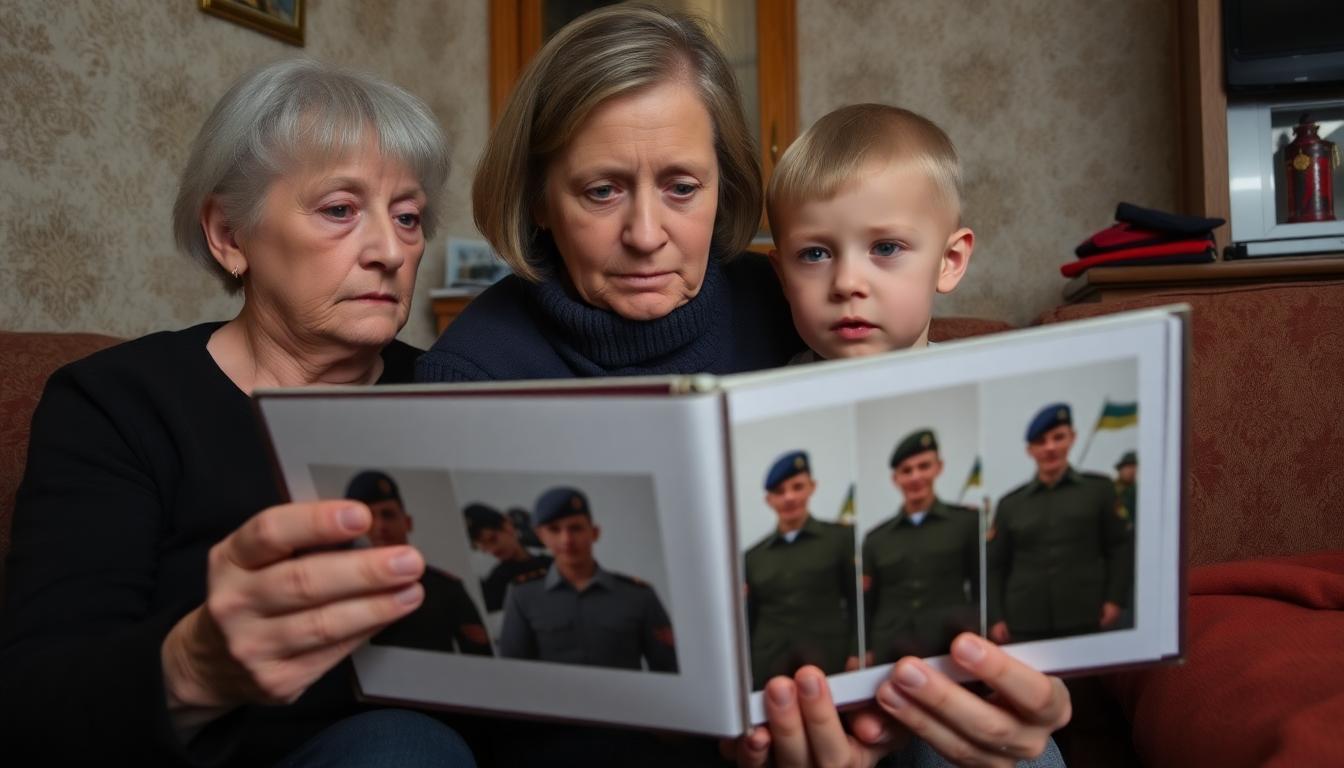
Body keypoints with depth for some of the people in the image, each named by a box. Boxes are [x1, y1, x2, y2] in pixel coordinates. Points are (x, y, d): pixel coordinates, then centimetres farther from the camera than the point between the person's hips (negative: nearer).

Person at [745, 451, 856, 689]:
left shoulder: (841, 538, 4)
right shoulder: (753, 557, 10)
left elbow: (858, 606, 2)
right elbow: (748, 624, 14)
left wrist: (856, 660, -6)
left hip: (829, 667, -2)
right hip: (768, 670, 2)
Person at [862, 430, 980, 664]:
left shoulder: (968, 522, 7)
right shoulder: (875, 539, 14)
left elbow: (984, 591, 8)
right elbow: (866, 609, 14)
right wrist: (865, 653, 3)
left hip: (951, 647, -2)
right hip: (892, 654, 2)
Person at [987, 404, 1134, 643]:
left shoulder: (1099, 489, 8)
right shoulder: (1010, 504, 9)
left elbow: (1121, 547, 7)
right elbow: (994, 566, 9)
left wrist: (1114, 600, -3)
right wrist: (996, 618, 1)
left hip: (1085, 622, -1)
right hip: (1025, 626, 1)